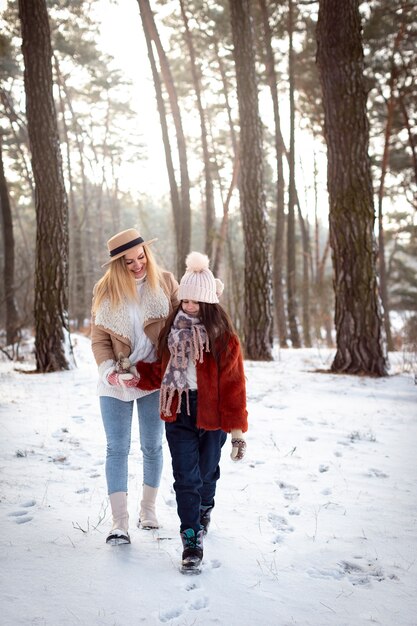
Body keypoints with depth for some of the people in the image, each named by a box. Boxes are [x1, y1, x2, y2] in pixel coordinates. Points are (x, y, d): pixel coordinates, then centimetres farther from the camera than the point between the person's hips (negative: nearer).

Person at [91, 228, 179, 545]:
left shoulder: (165, 282, -4)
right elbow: (99, 339, -1)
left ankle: (149, 507, 29)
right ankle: (120, 522, 4)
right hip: (115, 381, 0)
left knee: (152, 446, 11)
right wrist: (111, 372, -15)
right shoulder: (106, 290, -1)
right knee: (117, 448, -1)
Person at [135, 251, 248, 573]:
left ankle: (204, 511, 46)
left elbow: (234, 383, -8)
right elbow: (162, 372, 14)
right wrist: (134, 372, -1)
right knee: (186, 477, -3)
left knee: (207, 472, 16)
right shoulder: (173, 328, 4)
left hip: (211, 416, -2)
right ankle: (192, 540, 5)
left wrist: (238, 429, -9)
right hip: (178, 414, 2)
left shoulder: (223, 335, -8)